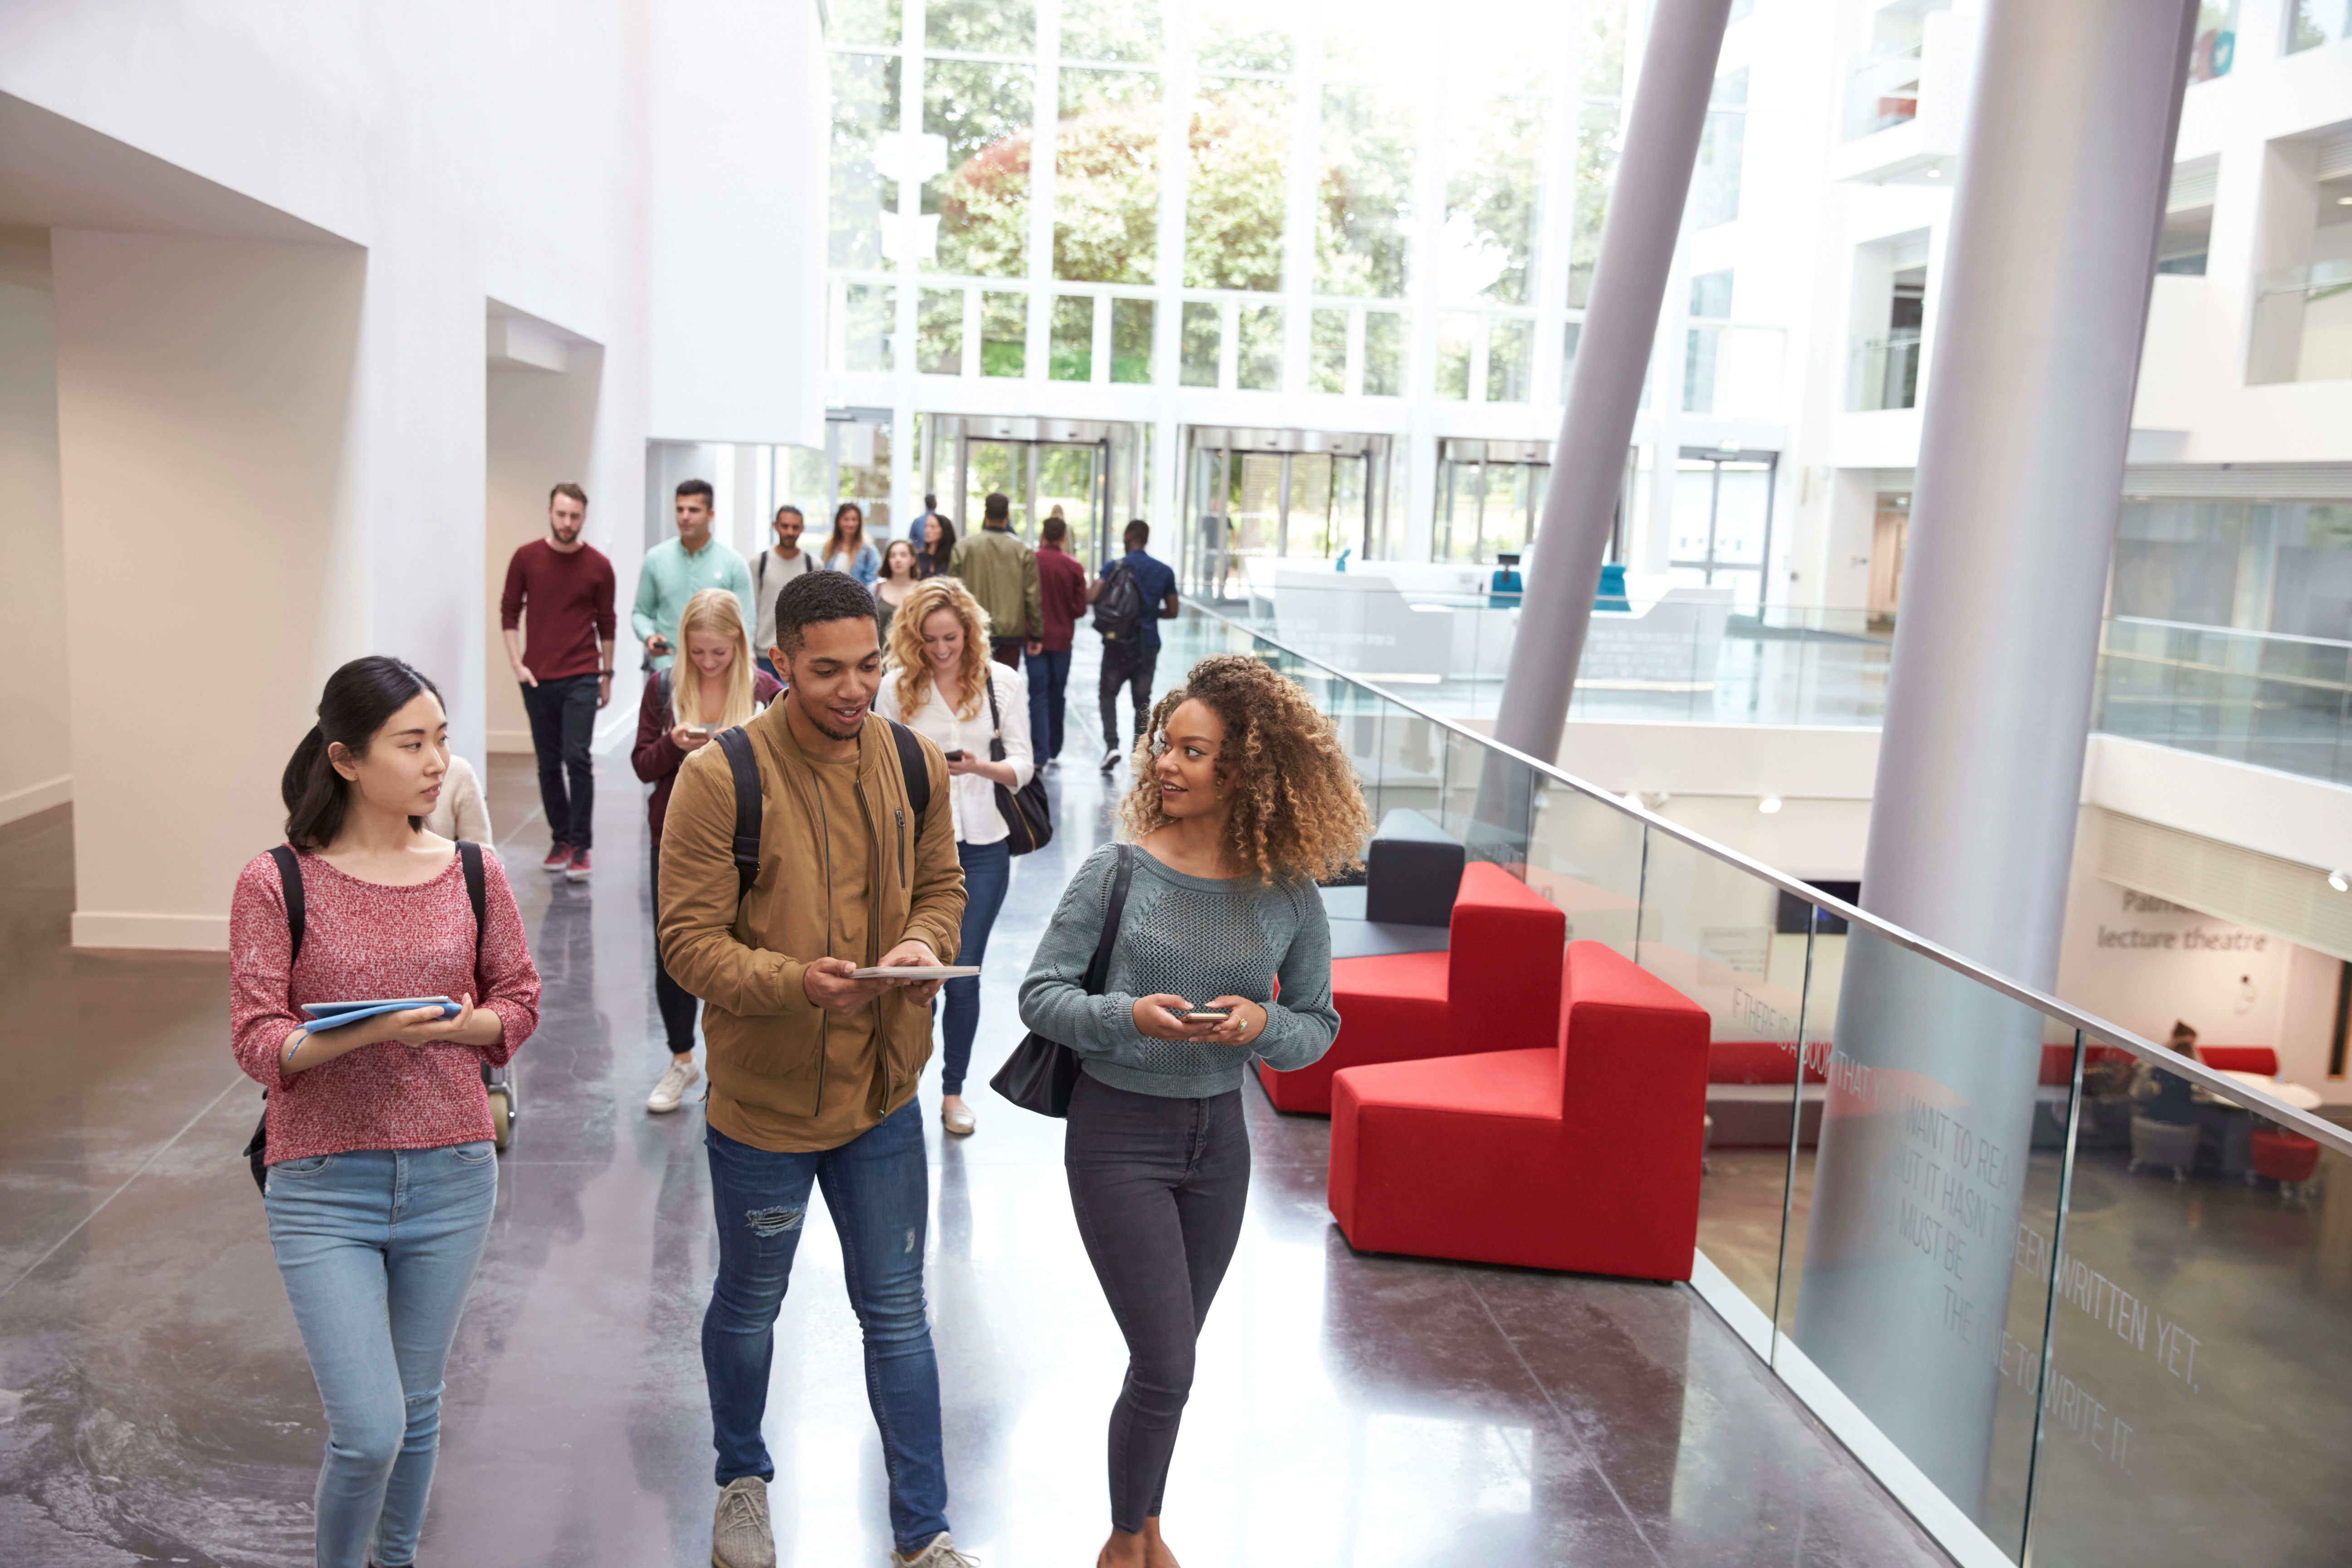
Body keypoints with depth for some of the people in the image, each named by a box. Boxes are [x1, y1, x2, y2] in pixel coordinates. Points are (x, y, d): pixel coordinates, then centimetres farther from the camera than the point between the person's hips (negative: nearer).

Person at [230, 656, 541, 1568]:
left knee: (417, 1409, 17)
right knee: (368, 1432, -6)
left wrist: (467, 1024, -13)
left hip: (451, 1176, 3)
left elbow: (520, 999, 8)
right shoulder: (277, 883, -8)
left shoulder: (473, 873, 0)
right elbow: (257, 1040, -10)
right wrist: (366, 1032, -27)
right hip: (323, 1184, -3)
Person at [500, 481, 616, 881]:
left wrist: (607, 675, 9)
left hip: (581, 678, -2)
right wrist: (516, 663, -2)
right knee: (548, 764, 8)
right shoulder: (526, 558, 1)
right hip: (537, 678, 2)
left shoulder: (598, 565, -1)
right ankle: (560, 839, 21)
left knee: (577, 758, -12)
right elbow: (509, 611, 7)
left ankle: (581, 847, -6)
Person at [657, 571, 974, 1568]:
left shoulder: (916, 764, -3)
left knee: (896, 1314, 13)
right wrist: (793, 981, -34)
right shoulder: (720, 777, -18)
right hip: (761, 1097, -3)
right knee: (749, 1305, 20)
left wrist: (926, 942, -14)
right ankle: (743, 1483, 47)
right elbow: (689, 939, -17)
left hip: (882, 1093, 3)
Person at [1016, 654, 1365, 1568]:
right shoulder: (1119, 871, -13)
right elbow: (1040, 994, -8)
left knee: (1166, 1360, 18)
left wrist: (1262, 1025, -19)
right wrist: (1129, 1016, -25)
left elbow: (1318, 1026, 2)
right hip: (1119, 1131, -3)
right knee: (1166, 1368, -2)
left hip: (1219, 1137, 3)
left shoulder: (1289, 894, -6)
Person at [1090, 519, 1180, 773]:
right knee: (1142, 699, 12)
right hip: (1148, 645, 2)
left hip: (1118, 644, -2)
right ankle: (1140, 752, 10)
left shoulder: (1115, 567, -6)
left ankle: (1111, 744, -7)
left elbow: (1091, 597, -17)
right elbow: (1172, 611, 8)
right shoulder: (1164, 571, 4)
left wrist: (1089, 586, 6)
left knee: (1109, 694, 11)